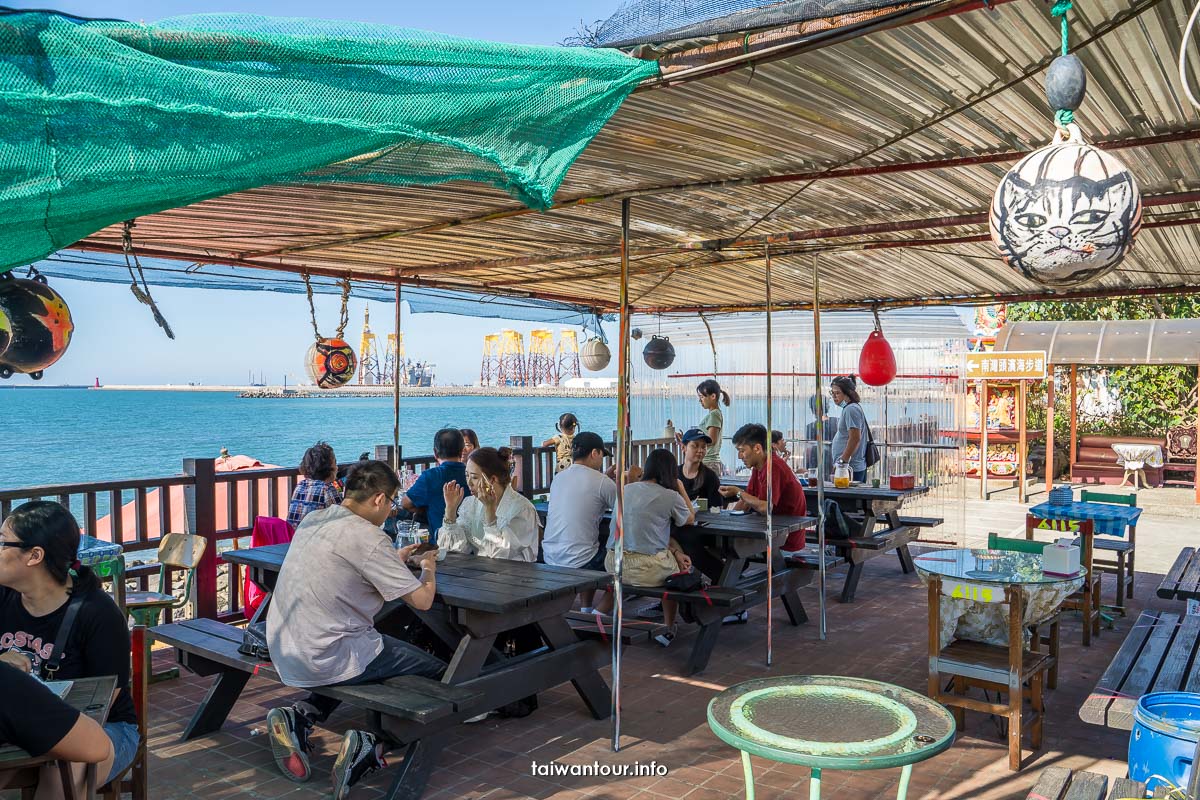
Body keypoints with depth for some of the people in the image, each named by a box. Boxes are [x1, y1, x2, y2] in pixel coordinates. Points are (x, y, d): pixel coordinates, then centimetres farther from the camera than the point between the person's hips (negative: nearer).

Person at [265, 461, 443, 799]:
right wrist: (428, 568, 7)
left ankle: (299, 716, 15)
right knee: (435, 670, 5)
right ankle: (370, 747, -7)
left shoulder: (312, 520, 6)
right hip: (326, 660, -8)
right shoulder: (367, 537, -18)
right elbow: (421, 600, -14)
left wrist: (394, 560, 24)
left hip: (285, 654, 8)